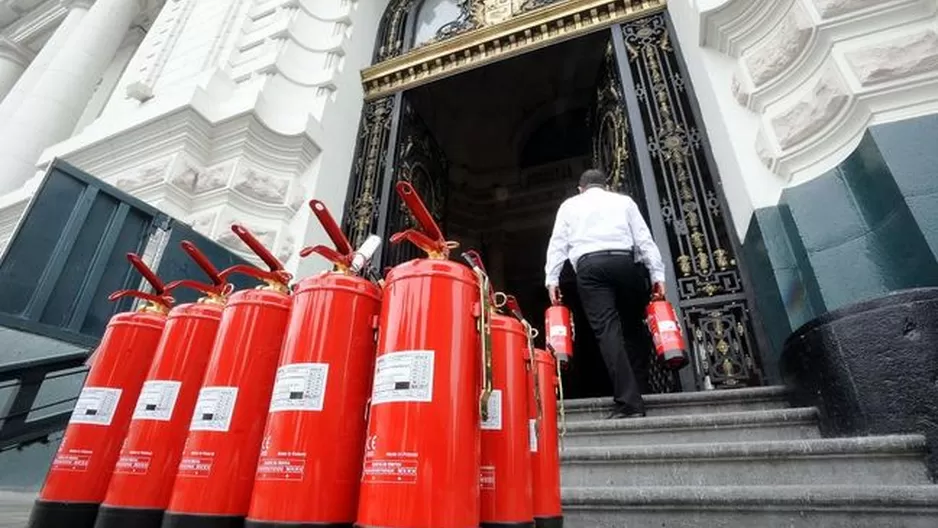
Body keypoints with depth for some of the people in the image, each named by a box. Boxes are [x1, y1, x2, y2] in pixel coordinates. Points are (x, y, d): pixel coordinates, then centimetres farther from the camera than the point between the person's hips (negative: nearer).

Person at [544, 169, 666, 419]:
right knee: (634, 325, 12)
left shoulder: (569, 205, 24)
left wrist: (552, 278, 9)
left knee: (606, 328, -9)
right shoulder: (623, 201, 25)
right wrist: (657, 274, 11)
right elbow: (644, 239, 15)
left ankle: (628, 401, -16)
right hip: (624, 261, 1)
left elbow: (557, 243, 13)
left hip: (589, 265, -1)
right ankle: (637, 388, 8)